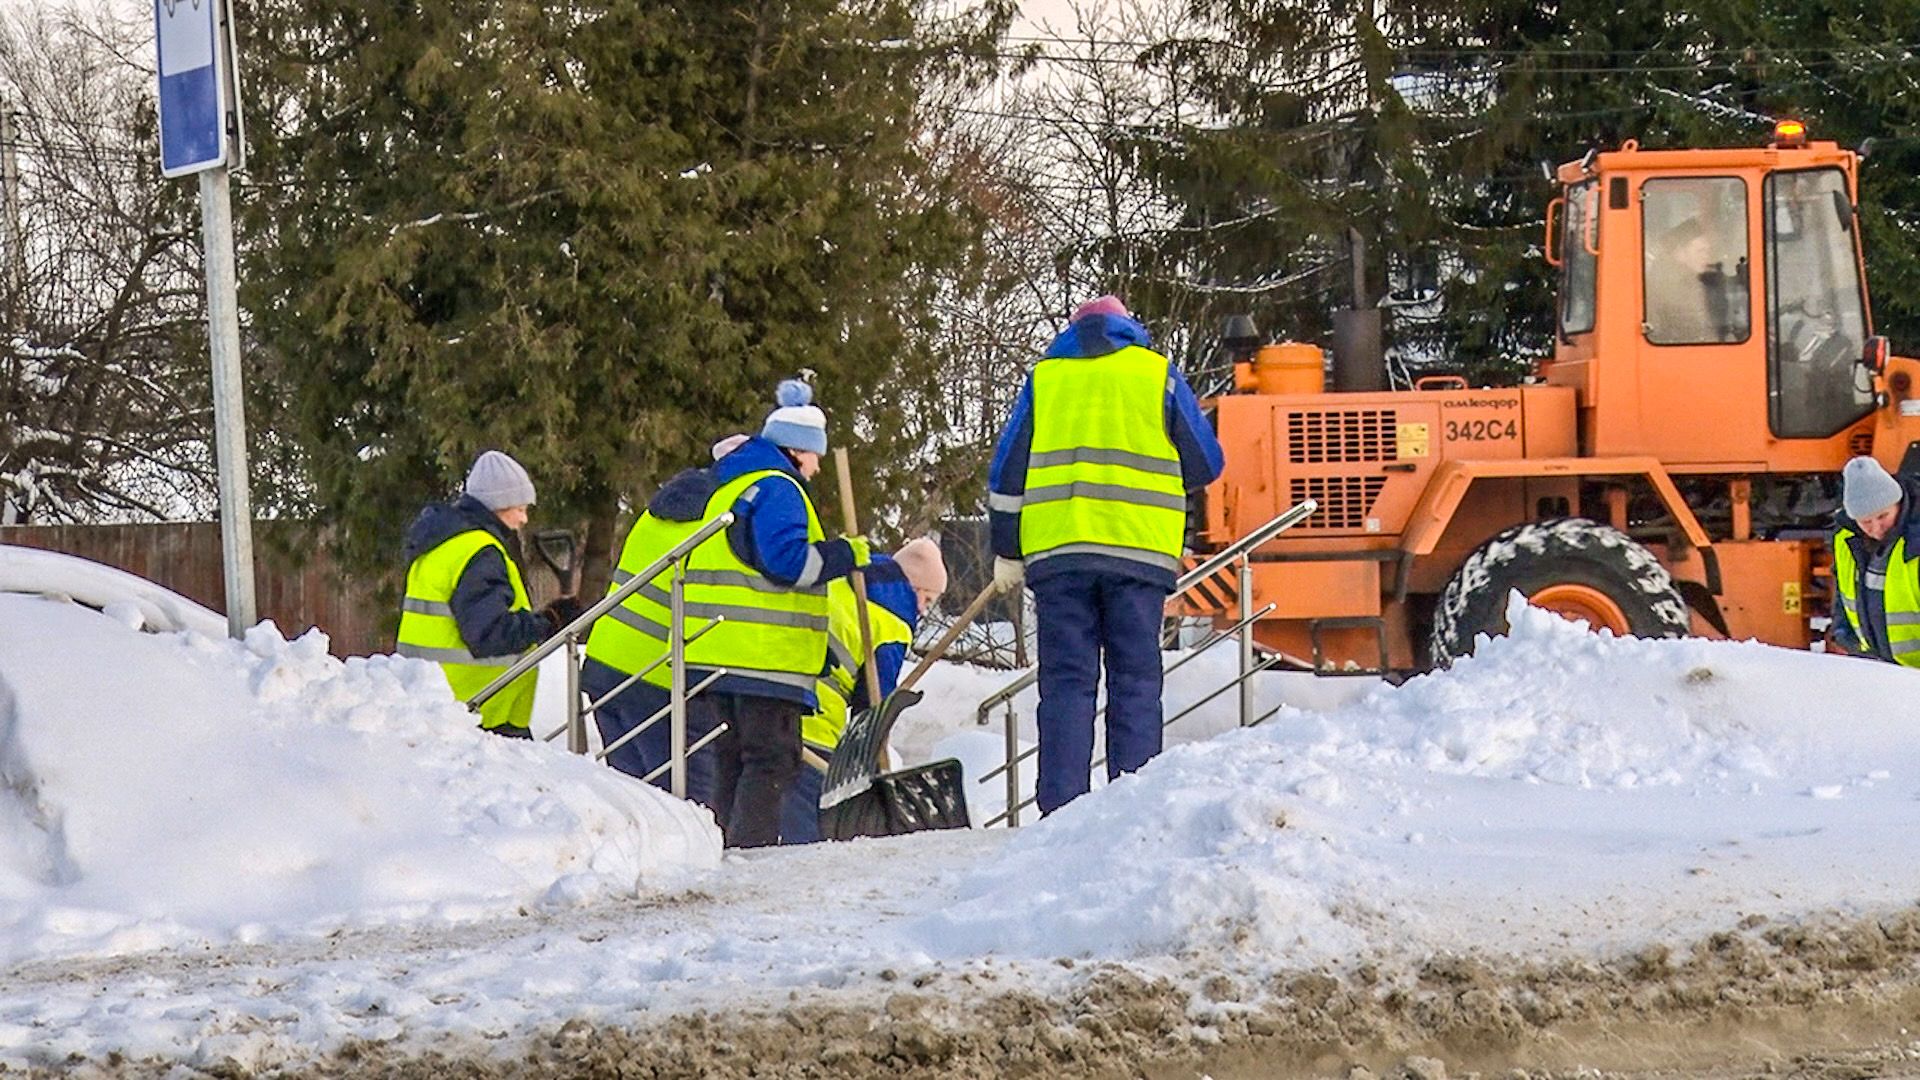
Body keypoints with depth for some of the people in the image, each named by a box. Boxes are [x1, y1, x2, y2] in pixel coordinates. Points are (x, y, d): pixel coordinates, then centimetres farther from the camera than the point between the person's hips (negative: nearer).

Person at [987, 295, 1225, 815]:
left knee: (1066, 680, 2)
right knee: (1136, 681, 2)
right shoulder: (1158, 374, 9)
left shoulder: (1045, 377, 14)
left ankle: (1061, 806, -6)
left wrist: (1006, 552, 18)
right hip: (1139, 552, -1)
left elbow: (1007, 471, 13)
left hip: (1055, 551, 1)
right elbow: (1206, 464, 10)